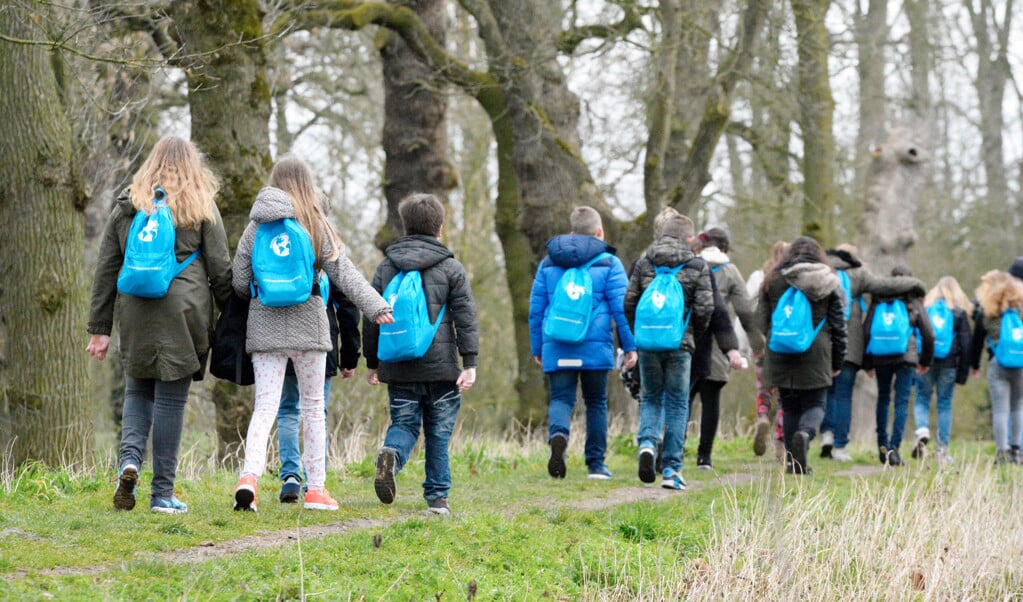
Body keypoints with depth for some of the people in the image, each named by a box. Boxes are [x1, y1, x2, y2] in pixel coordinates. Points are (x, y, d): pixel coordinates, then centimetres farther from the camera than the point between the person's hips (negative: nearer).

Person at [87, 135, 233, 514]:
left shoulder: (126, 206, 12)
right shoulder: (202, 206, 5)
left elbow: (106, 270, 10)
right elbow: (220, 269, 2)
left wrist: (100, 328, 12)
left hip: (135, 312, 2)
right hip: (182, 312, -2)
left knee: (138, 391, 16)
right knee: (171, 397, 2)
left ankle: (129, 459, -9)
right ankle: (163, 493, 3)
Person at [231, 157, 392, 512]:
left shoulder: (256, 226, 4)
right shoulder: (316, 225, 0)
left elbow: (239, 282, 4)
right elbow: (344, 273, -6)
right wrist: (376, 306, -8)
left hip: (264, 323, 1)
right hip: (307, 322, -1)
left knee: (265, 405, -1)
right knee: (313, 407, 9)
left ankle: (249, 476, -23)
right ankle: (316, 489, 12)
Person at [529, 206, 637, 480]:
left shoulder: (548, 263, 12)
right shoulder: (608, 263, 2)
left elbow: (536, 308, 13)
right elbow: (621, 307, -4)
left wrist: (537, 348, 20)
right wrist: (630, 346, 0)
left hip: (557, 347, 2)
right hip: (595, 347, -2)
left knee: (560, 398, 2)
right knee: (596, 403, 11)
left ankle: (558, 435, -31)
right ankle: (595, 464, 12)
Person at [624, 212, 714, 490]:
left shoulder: (644, 263, 4)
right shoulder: (697, 266, -2)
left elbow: (629, 301, 4)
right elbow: (704, 308, -5)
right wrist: (695, 334, 13)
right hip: (680, 344, -2)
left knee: (651, 399, 16)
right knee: (677, 404, 6)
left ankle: (647, 443, -12)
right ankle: (671, 469, 3)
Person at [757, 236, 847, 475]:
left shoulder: (773, 281, 6)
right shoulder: (828, 283, 3)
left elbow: (761, 321, 5)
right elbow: (838, 325, 5)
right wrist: (837, 361, 12)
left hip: (780, 356, 2)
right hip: (815, 356, -2)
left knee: (790, 407, 11)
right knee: (814, 405, 6)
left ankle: (793, 462, 7)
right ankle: (805, 433, -27)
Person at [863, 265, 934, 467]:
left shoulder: (878, 301, 5)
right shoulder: (914, 303, 4)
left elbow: (866, 331, 2)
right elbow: (928, 335, 5)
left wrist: (867, 363, 9)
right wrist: (925, 361, 17)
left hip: (881, 357, 1)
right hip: (907, 357, -1)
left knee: (883, 399, 18)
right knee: (902, 401, -1)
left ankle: (882, 445, 17)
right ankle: (893, 448, -12)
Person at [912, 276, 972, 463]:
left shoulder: (923, 307, 4)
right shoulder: (959, 312, 3)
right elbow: (966, 344, 0)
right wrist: (963, 373, 4)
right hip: (948, 365, 0)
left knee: (922, 399, 11)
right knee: (945, 404, 7)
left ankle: (922, 430, -18)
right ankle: (942, 450, 7)